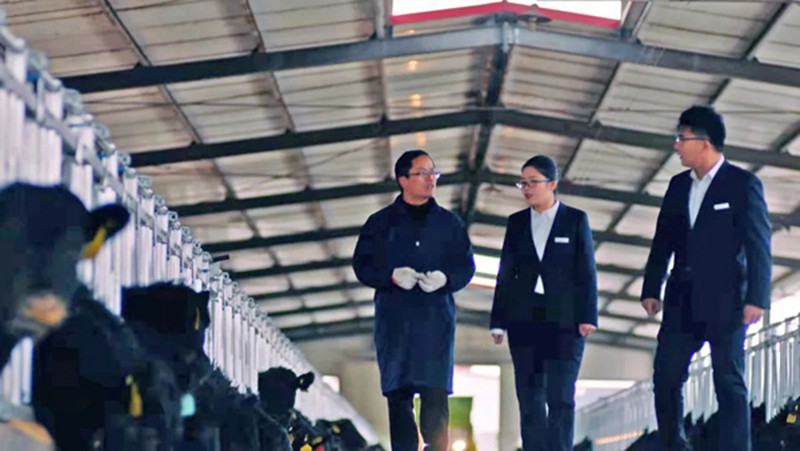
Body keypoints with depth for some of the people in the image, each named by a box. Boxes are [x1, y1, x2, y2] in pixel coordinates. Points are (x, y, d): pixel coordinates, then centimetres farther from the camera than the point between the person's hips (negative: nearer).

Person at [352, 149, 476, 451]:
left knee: (435, 394, -10)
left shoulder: (449, 223, 13)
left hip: (436, 317, 0)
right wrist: (392, 276, -14)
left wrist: (445, 278, -11)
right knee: (398, 397, 0)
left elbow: (466, 266, 10)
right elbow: (362, 265, 5)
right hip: (393, 317, 0)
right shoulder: (380, 223, 10)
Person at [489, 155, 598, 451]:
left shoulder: (575, 220, 3)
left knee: (560, 397, -6)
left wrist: (587, 316, -8)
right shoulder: (516, 222, 11)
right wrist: (499, 321, 5)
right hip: (524, 320, 3)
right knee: (529, 398, 2)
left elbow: (586, 271, 0)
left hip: (563, 320, -3)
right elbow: (505, 274, 10)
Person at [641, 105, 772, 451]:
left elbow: (759, 245, -9)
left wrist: (756, 298, -16)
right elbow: (663, 241, 15)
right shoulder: (678, 185, 13)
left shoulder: (743, 184, -5)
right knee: (665, 378, 2)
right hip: (683, 300, 6)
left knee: (729, 384, -3)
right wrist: (651, 289, 10)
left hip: (725, 300, -6)